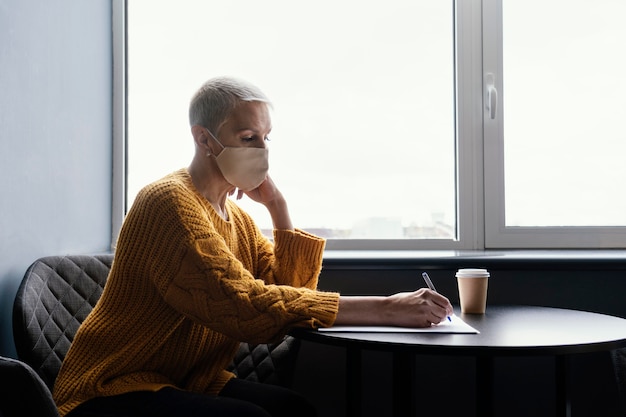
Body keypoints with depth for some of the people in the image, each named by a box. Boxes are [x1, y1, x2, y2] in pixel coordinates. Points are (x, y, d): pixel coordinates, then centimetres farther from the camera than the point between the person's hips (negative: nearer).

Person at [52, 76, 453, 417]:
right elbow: (247, 306, -31)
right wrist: (385, 310, -32)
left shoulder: (235, 215, 9)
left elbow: (291, 290, 0)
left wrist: (278, 207, -8)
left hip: (191, 381, 7)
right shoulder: (169, 202, -20)